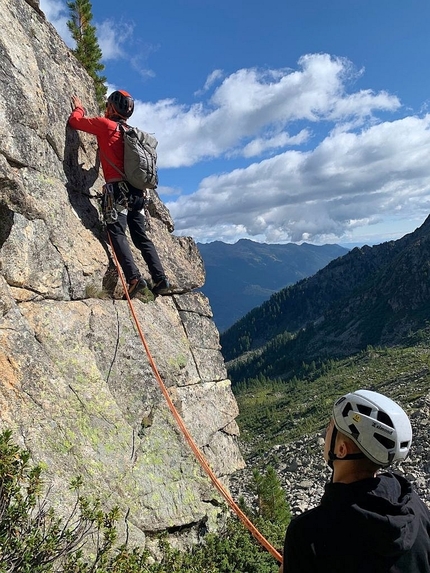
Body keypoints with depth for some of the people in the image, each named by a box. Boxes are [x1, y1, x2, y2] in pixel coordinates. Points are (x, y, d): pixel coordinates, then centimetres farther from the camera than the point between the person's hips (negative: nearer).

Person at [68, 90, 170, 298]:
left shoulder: (105, 124, 2)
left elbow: (75, 121, 10)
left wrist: (78, 108, 33)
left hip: (117, 189, -7)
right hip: (136, 190, 7)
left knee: (117, 233, -12)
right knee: (141, 237, 8)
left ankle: (134, 278, -25)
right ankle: (161, 279, 3)